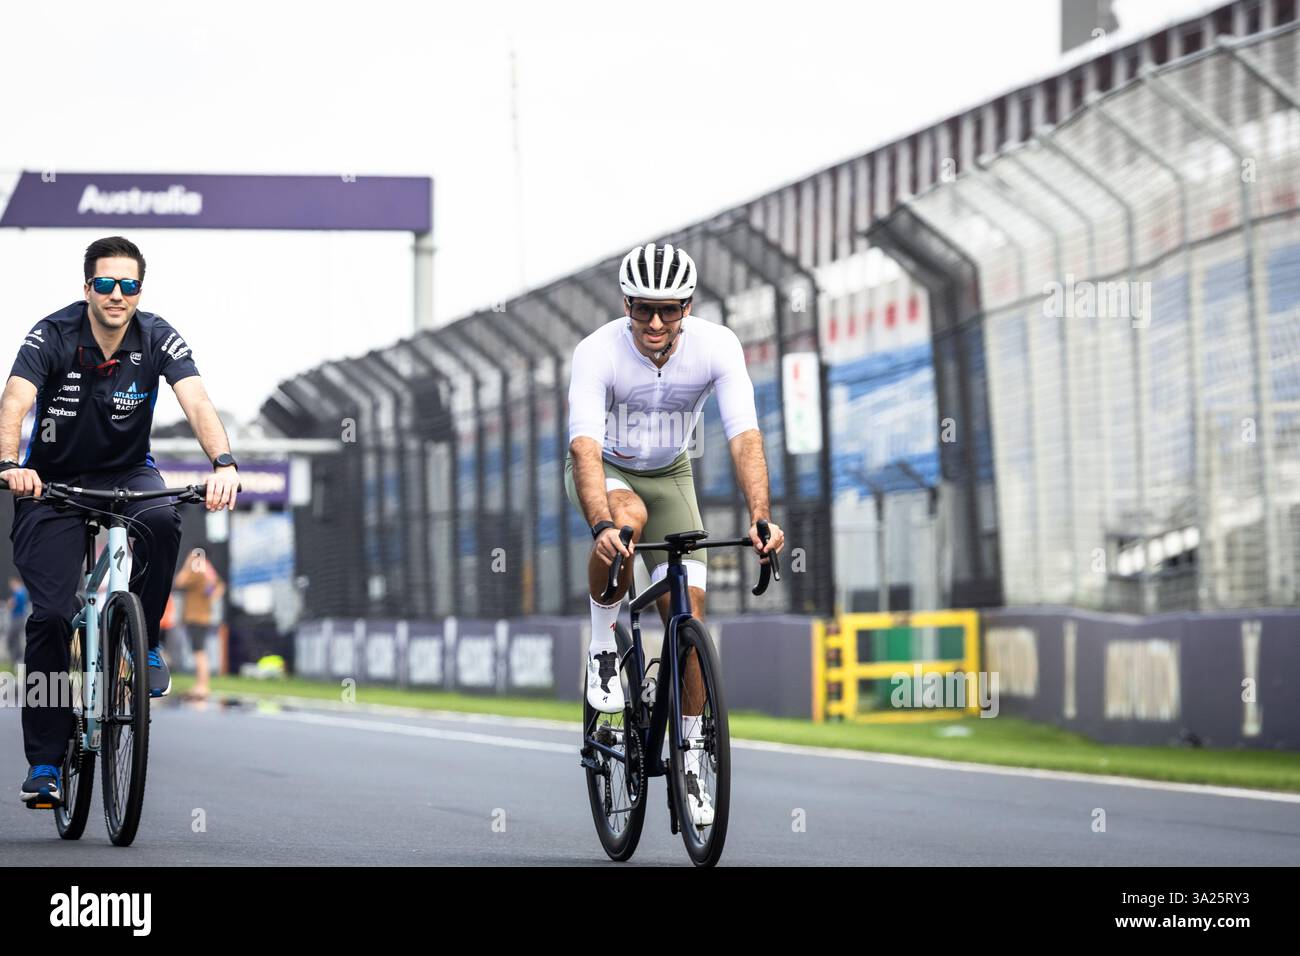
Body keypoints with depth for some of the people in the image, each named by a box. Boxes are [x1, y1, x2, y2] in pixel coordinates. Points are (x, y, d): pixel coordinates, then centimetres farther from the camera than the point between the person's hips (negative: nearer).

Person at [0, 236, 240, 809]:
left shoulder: (156, 339, -15)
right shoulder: (53, 336, -19)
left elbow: (196, 402, -29)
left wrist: (223, 463, -48)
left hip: (127, 474, 1)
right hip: (54, 480, -1)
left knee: (162, 523, -34)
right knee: (51, 616, -12)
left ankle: (144, 641, -9)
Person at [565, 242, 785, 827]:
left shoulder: (717, 347, -24)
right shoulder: (597, 352, -31)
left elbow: (745, 438, -32)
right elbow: (585, 446, -41)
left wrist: (761, 518, -48)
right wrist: (601, 526, -58)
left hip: (669, 476, 2)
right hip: (605, 472, -2)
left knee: (688, 614, -9)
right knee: (629, 516, -39)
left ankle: (690, 758, 4)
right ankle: (603, 647, -16)